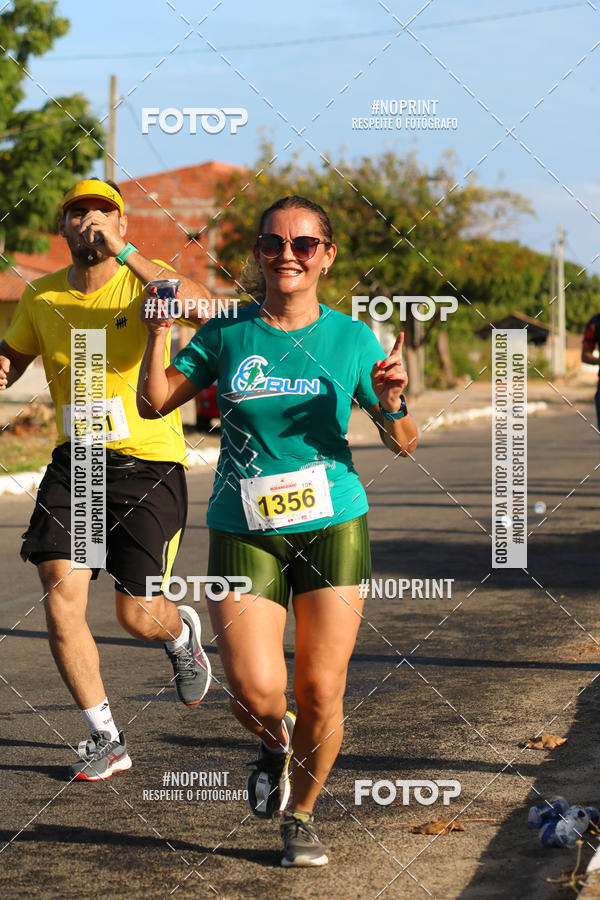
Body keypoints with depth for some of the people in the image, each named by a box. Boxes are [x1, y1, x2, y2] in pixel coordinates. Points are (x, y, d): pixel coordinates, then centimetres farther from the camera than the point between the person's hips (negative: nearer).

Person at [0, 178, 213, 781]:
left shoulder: (144, 278, -8)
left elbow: (200, 305, -30)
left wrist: (121, 252, -33)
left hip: (149, 463, -3)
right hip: (75, 463, 4)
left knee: (138, 615, -3)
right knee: (60, 594, -10)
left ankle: (182, 631, 38)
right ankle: (105, 739, 7)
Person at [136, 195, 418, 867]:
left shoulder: (352, 339, 2)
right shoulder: (226, 333, 3)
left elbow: (403, 445, 6)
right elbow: (154, 403, 6)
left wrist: (392, 404, -15)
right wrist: (159, 330, -6)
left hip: (332, 526, 0)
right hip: (243, 530, 0)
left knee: (321, 694, 0)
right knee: (255, 691, -14)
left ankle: (301, 815, 27)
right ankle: (274, 740, 23)